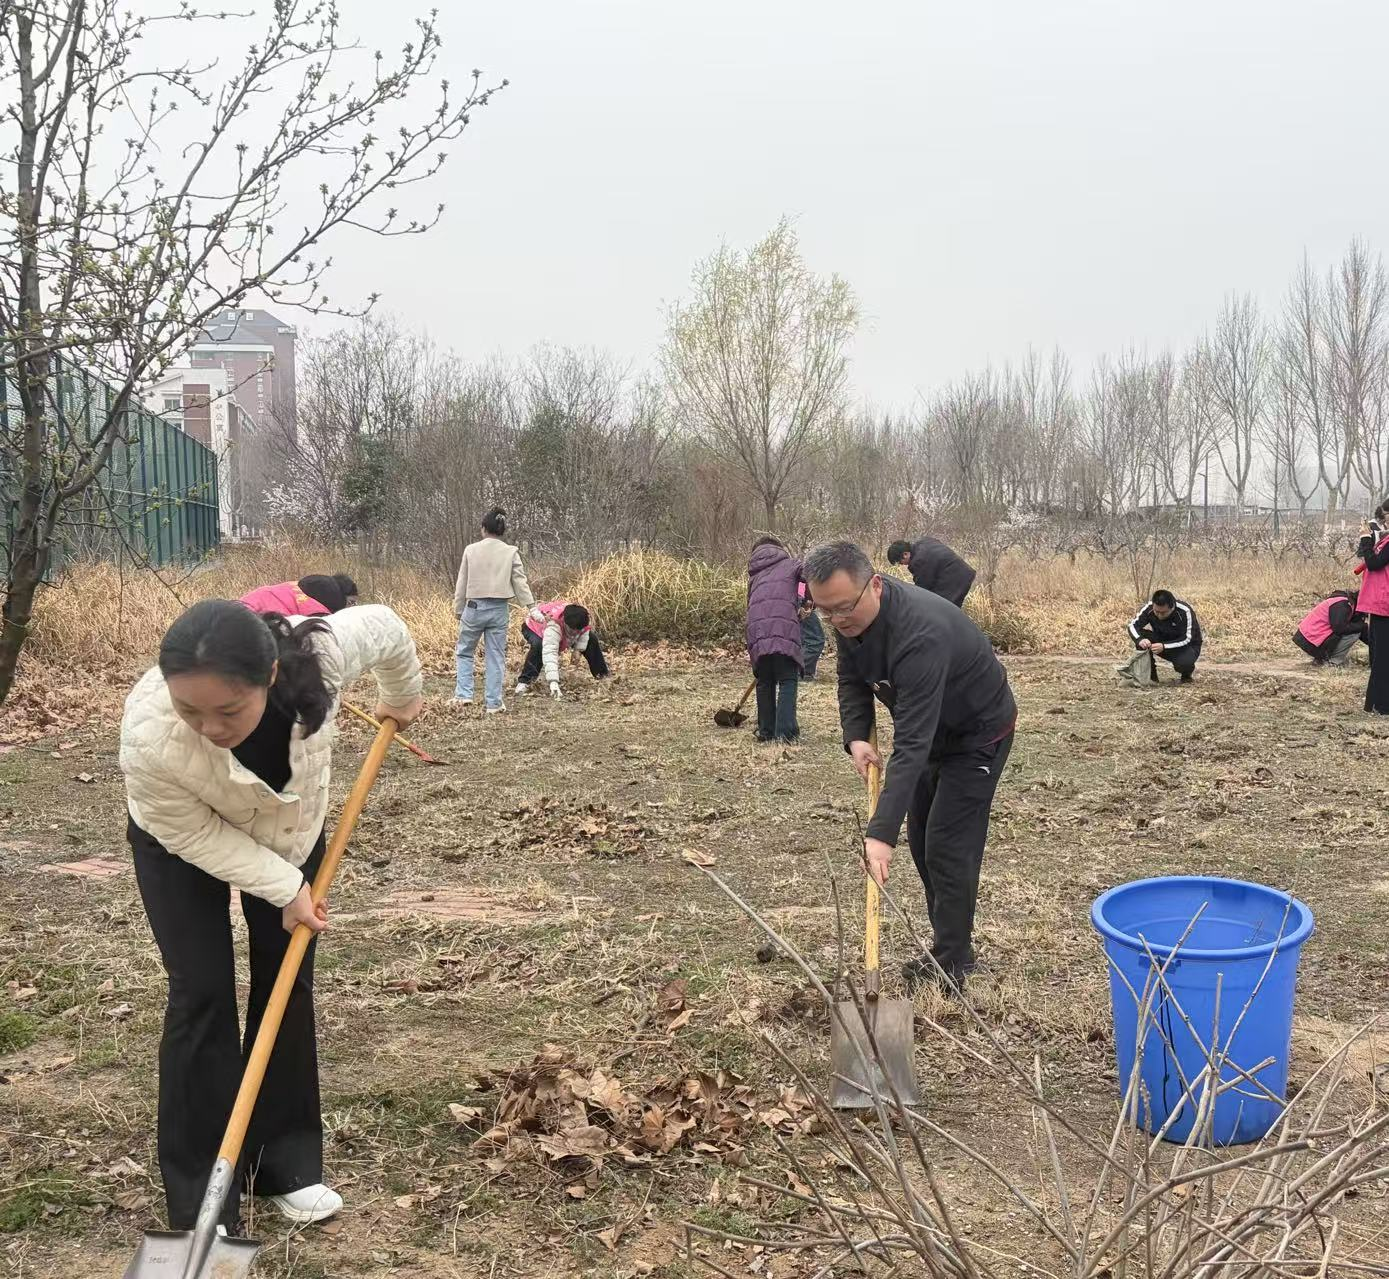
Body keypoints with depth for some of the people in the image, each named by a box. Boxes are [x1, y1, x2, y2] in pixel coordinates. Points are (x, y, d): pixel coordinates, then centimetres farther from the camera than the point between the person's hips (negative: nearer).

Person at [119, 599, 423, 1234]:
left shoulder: (320, 650, -40)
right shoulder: (149, 740, -43)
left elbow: (385, 627, -16)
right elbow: (194, 835, -24)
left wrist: (401, 698, 2)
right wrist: (285, 889, -22)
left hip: (290, 823, 3)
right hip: (182, 842, -2)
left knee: (286, 981, 6)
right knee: (203, 992, -7)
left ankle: (287, 1162, 20)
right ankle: (200, 1198, 5)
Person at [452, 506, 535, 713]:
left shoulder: (471, 550, -1)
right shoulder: (511, 552, 0)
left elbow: (461, 583, 4)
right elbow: (520, 582, -1)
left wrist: (458, 609, 12)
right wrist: (531, 606, 3)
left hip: (474, 607, -1)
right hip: (499, 610, 1)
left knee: (464, 652, 16)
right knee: (496, 657, 7)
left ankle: (463, 694, 4)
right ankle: (494, 703, 8)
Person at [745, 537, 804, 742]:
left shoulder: (754, 575, 31)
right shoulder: (790, 563, 19)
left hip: (757, 629, 4)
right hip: (784, 630, -4)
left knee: (765, 682, 14)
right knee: (788, 681, 0)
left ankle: (766, 731, 15)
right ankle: (785, 731, -9)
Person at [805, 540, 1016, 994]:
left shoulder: (920, 633, -41)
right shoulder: (851, 617, -15)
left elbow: (911, 743, -44)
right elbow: (852, 679, 3)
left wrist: (882, 833, -48)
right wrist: (856, 737, -16)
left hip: (979, 735, -9)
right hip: (935, 731, 9)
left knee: (948, 846, -10)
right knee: (923, 841, 12)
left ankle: (951, 966, 3)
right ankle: (951, 948, 25)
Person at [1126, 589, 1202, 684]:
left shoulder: (1185, 612, -29)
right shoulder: (1149, 608, -20)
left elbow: (1186, 640, -28)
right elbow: (1133, 625, -17)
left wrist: (1164, 646, -42)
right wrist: (1140, 640, -39)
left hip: (1187, 645, -4)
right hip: (1162, 642, 4)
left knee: (1183, 664, -37)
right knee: (1141, 636, -25)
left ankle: (1186, 675, 2)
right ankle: (1150, 674, -9)